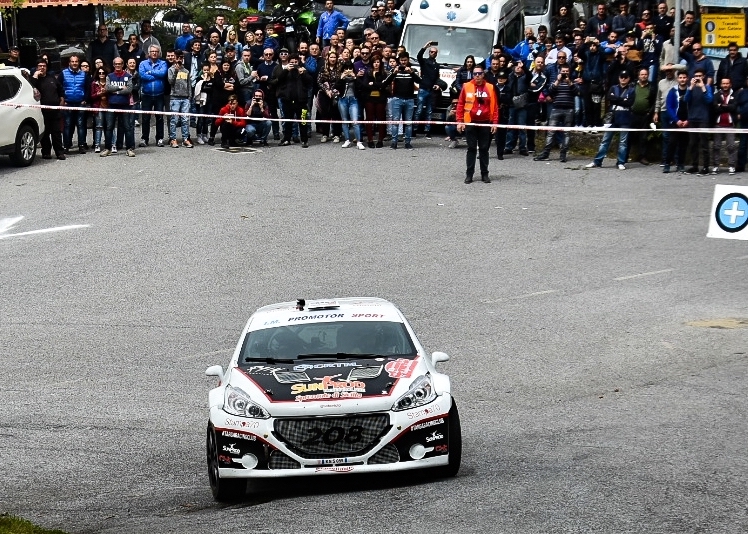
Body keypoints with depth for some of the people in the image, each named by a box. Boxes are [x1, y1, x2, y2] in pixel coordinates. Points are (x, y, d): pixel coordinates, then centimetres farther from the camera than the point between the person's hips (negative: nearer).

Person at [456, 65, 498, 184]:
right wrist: (459, 121, -2)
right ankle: (469, 174, 8)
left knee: (484, 149, 6)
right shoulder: (467, 87, -1)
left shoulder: (490, 88, 2)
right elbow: (460, 104, 2)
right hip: (470, 123, -1)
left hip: (485, 123, 1)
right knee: (471, 149, 3)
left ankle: (484, 174, 13)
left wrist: (495, 122, 0)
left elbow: (494, 106, 4)